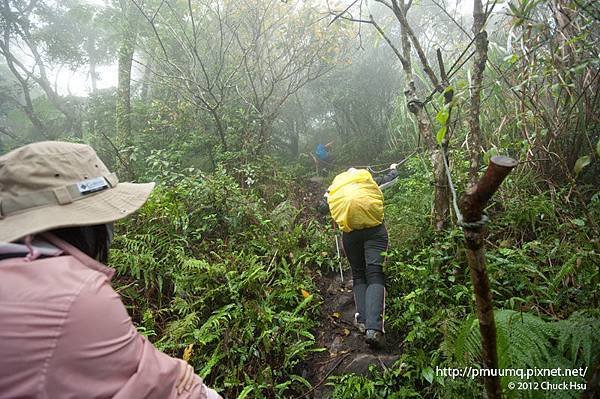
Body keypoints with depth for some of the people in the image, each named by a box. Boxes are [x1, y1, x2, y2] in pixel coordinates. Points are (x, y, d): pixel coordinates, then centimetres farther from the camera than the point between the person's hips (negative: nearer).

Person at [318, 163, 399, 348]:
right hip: (374, 228, -1)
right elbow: (390, 177, 41)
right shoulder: (369, 179, 25)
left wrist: (328, 193, 39)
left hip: (350, 232, 1)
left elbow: (322, 208, 19)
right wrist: (393, 169, 62)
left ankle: (362, 320, 3)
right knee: (375, 276, -4)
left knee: (358, 275, 15)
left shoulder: (336, 186, 24)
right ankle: (373, 328, -19)